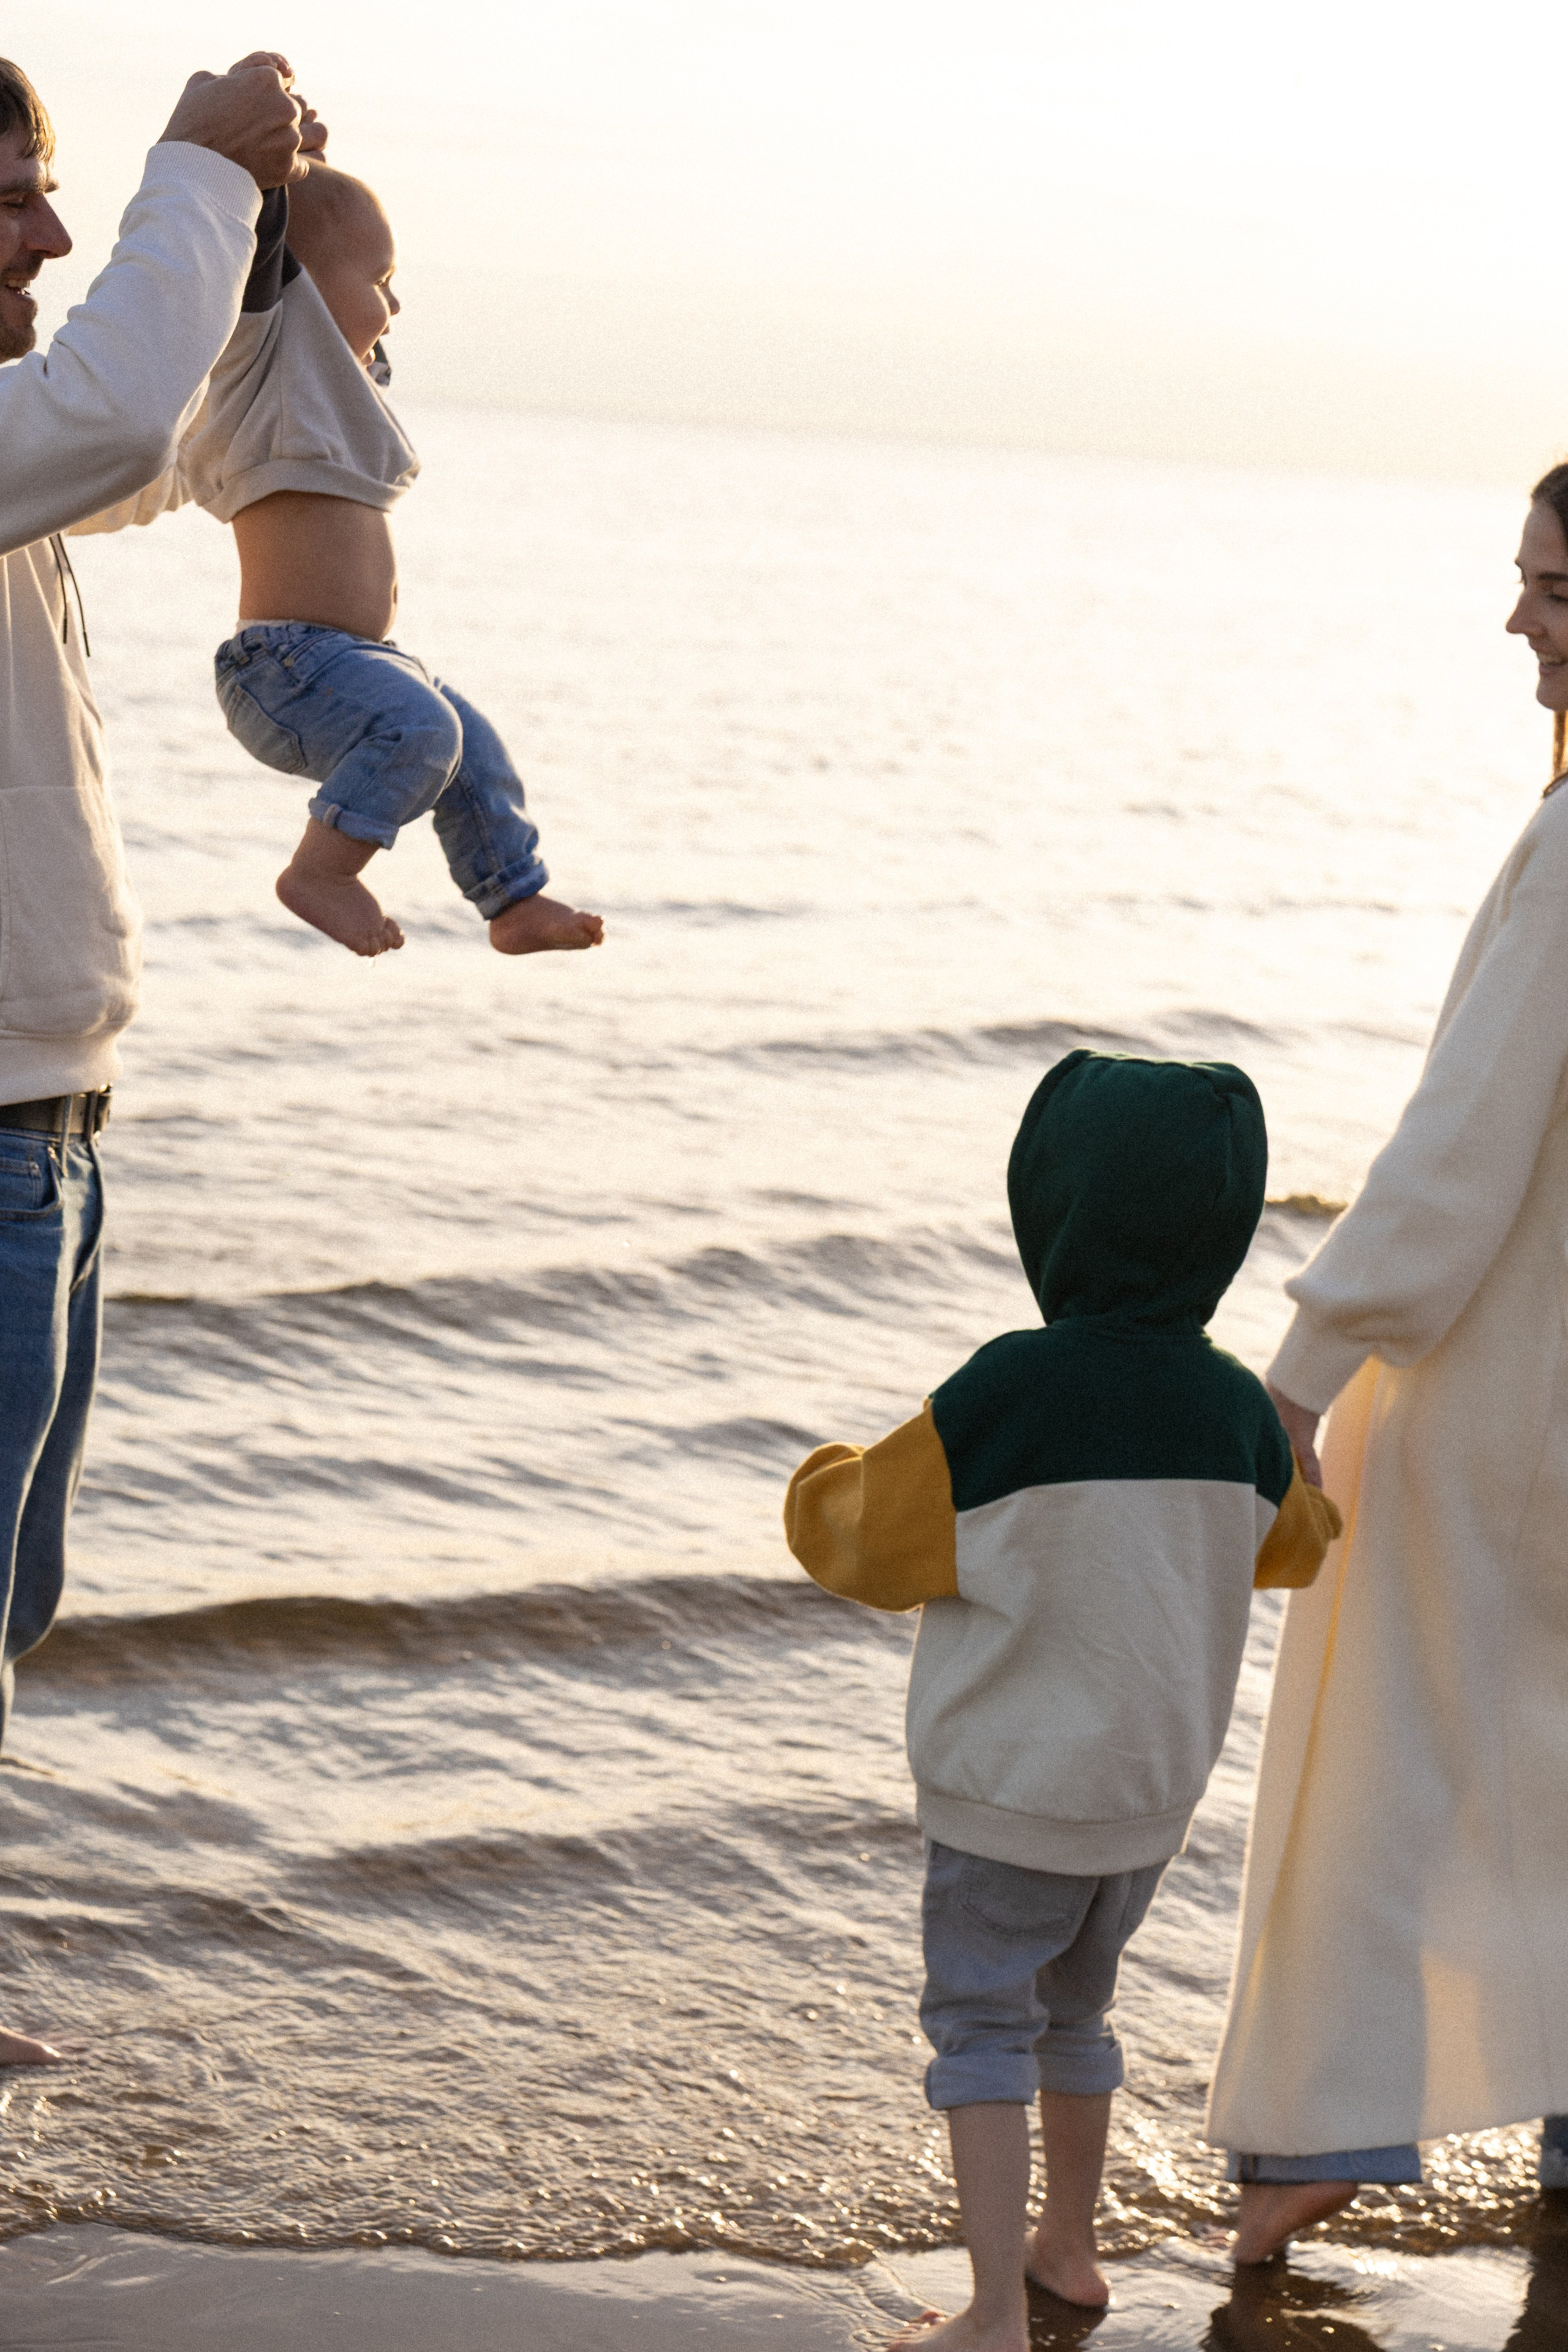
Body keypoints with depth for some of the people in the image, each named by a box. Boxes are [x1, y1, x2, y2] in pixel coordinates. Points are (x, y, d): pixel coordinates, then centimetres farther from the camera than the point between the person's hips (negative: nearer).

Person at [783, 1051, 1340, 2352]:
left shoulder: (999, 1398, -23)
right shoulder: (1234, 1409, -7)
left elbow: (869, 1539, -12)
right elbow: (1291, 1544, 13)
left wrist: (827, 1481, 9)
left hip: (1008, 1787, -5)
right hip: (1154, 1783, 5)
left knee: (980, 2022, 6)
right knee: (1073, 2008, 24)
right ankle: (1070, 2242, 38)